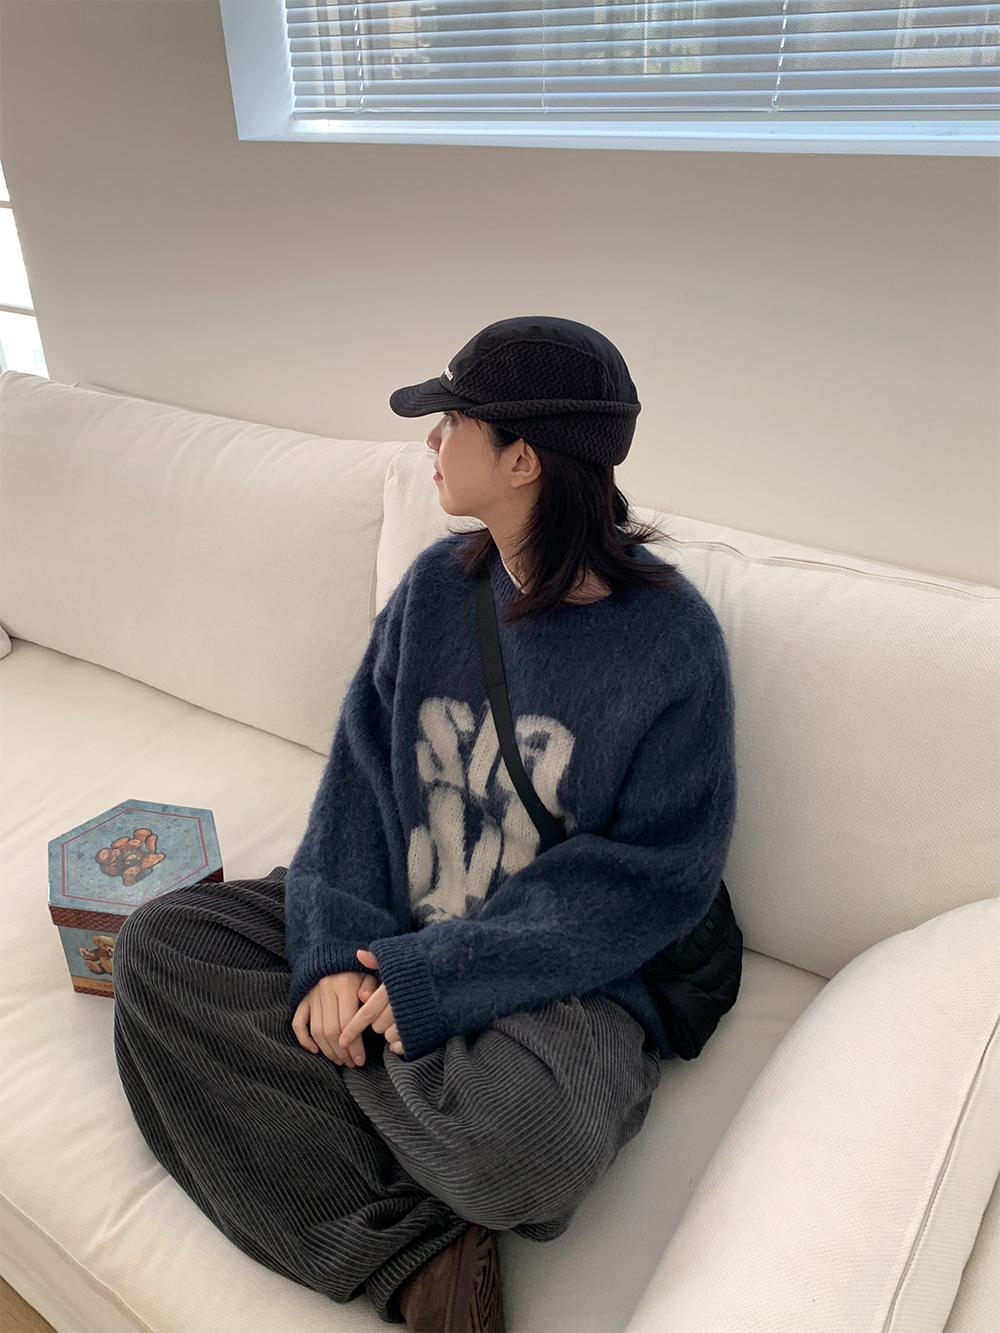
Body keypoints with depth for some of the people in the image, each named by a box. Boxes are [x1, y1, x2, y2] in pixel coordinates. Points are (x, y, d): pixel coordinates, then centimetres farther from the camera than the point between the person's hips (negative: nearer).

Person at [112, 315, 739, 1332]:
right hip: (392, 926, 6)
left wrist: (436, 977, -21)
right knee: (159, 942, -11)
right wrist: (336, 949, -16)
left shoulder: (669, 637, -15)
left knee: (523, 1135, -37)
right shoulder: (438, 583, 0)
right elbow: (360, 769, -1)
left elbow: (656, 875, -16)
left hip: (563, 970, -5)